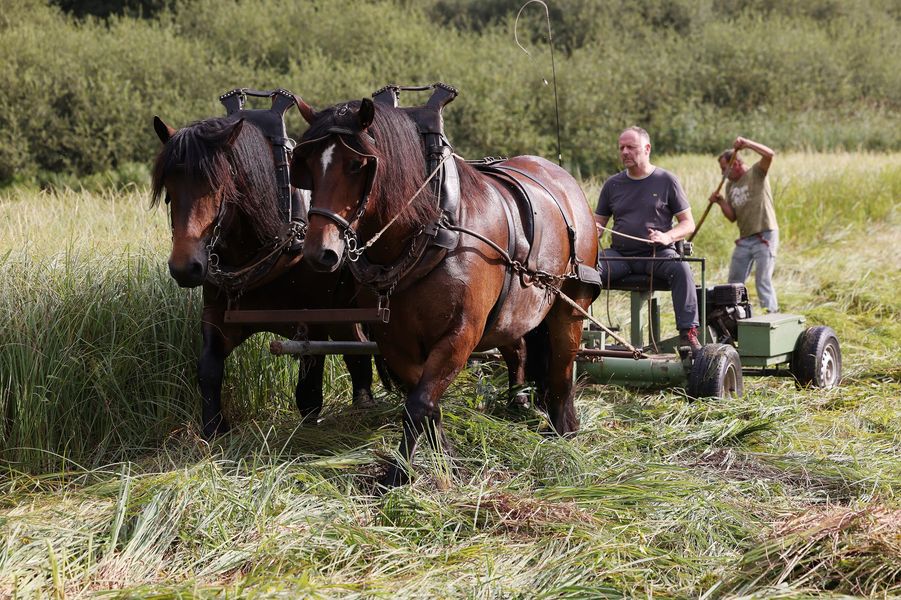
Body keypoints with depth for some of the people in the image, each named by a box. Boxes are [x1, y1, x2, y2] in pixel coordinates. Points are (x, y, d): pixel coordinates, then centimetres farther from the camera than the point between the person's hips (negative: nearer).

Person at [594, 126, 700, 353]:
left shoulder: (666, 180, 4)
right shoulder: (613, 184, 13)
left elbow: (688, 223, 5)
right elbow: (598, 222, 17)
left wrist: (667, 237, -16)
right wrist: (593, 231, -9)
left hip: (657, 254, -2)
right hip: (619, 254, 3)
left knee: (680, 268, -34)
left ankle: (688, 333, -34)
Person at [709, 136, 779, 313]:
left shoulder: (756, 173, -3)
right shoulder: (730, 186, 15)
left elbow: (769, 154, -22)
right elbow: (732, 217, 12)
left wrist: (747, 144, -29)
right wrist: (721, 202, -5)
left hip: (765, 236, -7)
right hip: (744, 239, 7)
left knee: (763, 281, -12)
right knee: (734, 283, 10)